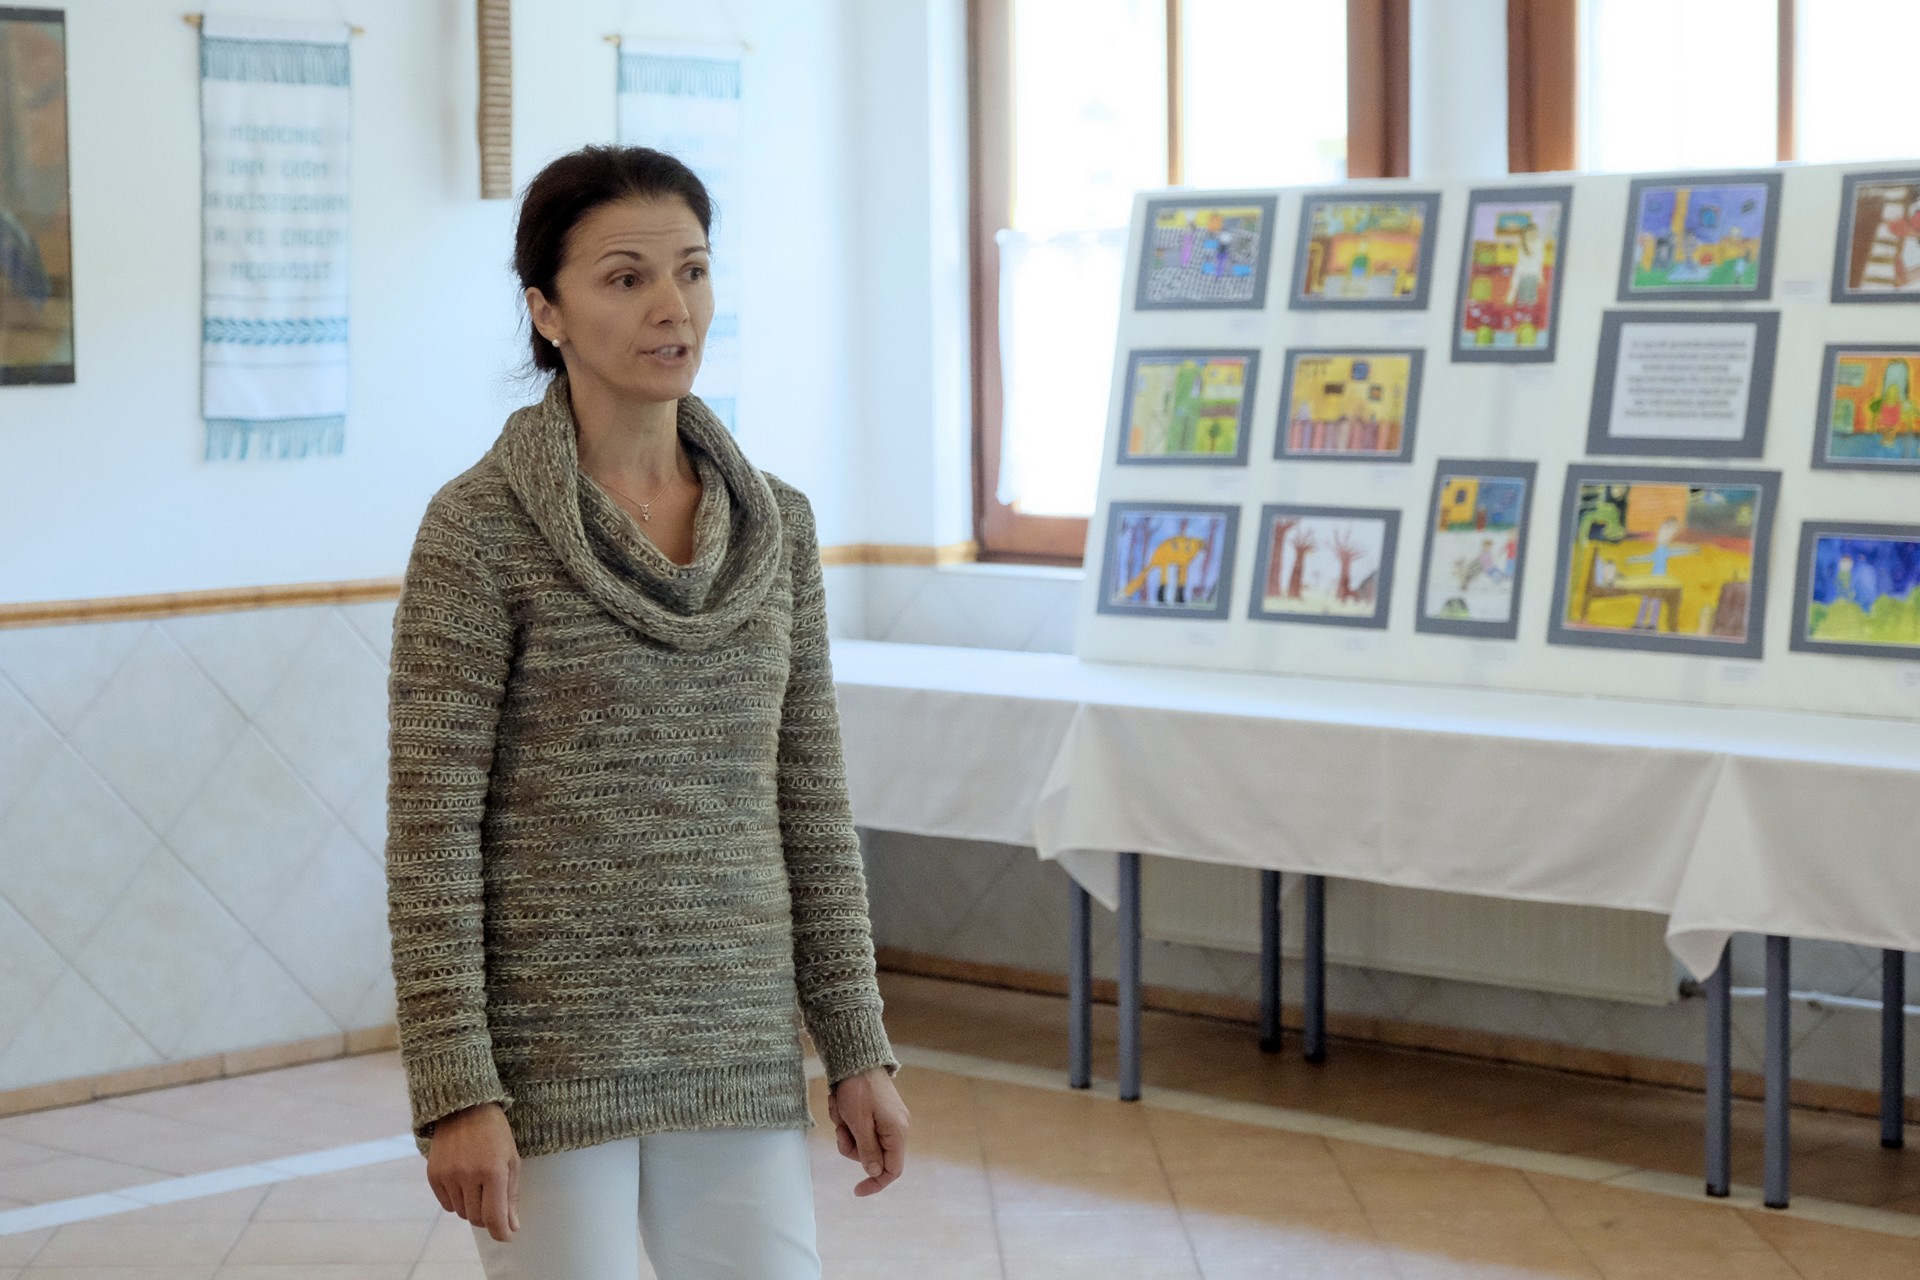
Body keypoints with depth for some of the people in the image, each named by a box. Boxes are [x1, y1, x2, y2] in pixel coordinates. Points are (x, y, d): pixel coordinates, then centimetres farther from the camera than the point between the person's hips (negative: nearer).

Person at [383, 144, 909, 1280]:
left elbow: (812, 802, 11)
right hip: (548, 1057, -4)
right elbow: (430, 824, -10)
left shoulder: (776, 524, 7)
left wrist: (860, 1051, 8)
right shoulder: (482, 528, -8)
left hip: (738, 1055, 4)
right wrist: (454, 1092, -15)